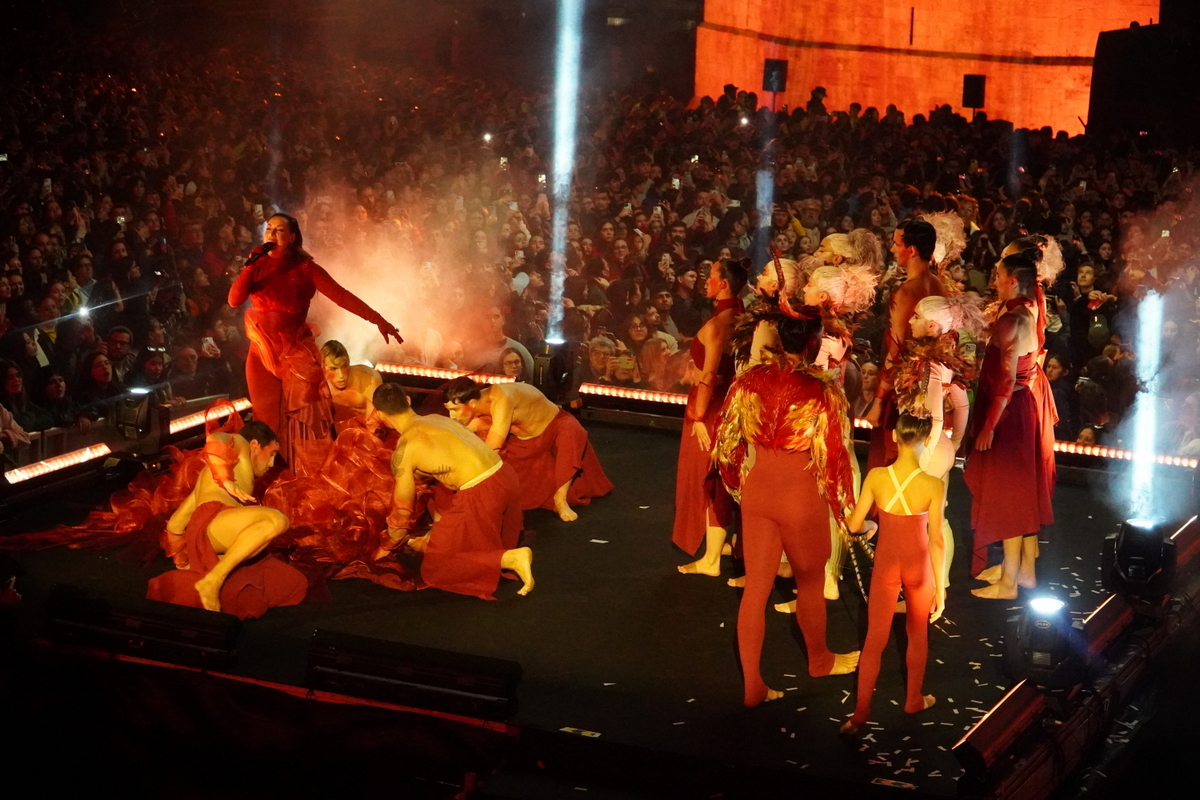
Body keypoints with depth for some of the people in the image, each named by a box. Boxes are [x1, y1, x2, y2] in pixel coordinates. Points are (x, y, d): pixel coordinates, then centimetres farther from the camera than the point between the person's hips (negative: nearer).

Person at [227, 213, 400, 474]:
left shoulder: (304, 268, -7)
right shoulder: (257, 267, 4)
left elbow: (342, 296, -14)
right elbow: (234, 300, -8)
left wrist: (378, 320, -23)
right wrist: (249, 266, -16)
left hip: (297, 353, -3)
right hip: (262, 354, 3)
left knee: (304, 419, -3)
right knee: (267, 420, 7)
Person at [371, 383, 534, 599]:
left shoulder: (403, 450, -5)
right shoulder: (437, 419, 17)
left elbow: (403, 509, 4)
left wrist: (388, 546, 22)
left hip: (481, 494, -9)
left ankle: (510, 558, -12)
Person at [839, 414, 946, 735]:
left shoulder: (876, 477, -17)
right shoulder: (933, 486, -22)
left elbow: (855, 525, -6)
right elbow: (936, 541, -16)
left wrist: (871, 523, 19)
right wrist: (940, 588, -5)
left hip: (885, 565, 1)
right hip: (918, 565, -1)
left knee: (875, 638, 11)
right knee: (918, 634, 22)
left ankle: (860, 712, 11)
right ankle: (913, 700, 38)